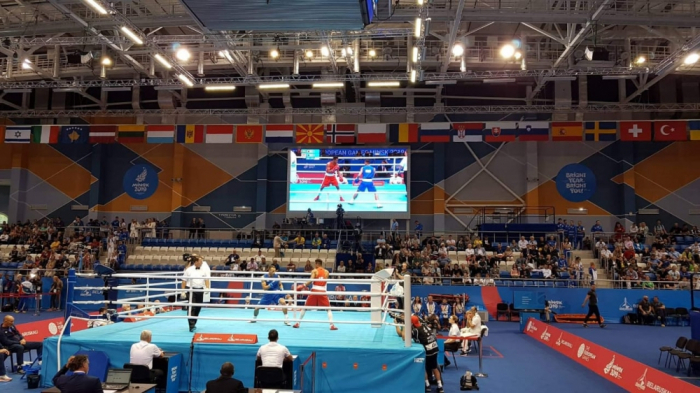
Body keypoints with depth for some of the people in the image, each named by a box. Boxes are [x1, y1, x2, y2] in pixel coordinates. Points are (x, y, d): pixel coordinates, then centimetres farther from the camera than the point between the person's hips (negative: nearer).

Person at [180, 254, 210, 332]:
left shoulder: (205, 268, -1)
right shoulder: (189, 269, -4)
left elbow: (206, 279, -6)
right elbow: (184, 280, 1)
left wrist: (207, 288, -19)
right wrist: (183, 291, -2)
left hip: (200, 289, 3)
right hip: (190, 289, -3)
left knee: (198, 307, 12)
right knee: (192, 307, -11)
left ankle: (193, 323, 29)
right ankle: (192, 326, -10)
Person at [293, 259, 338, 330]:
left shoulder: (314, 271, 1)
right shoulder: (326, 272, 11)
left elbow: (311, 280, -12)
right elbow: (325, 281, 10)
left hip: (314, 291, -1)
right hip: (323, 292, 1)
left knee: (305, 307, 14)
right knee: (328, 309, 9)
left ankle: (298, 323, 17)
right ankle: (332, 325, -4)